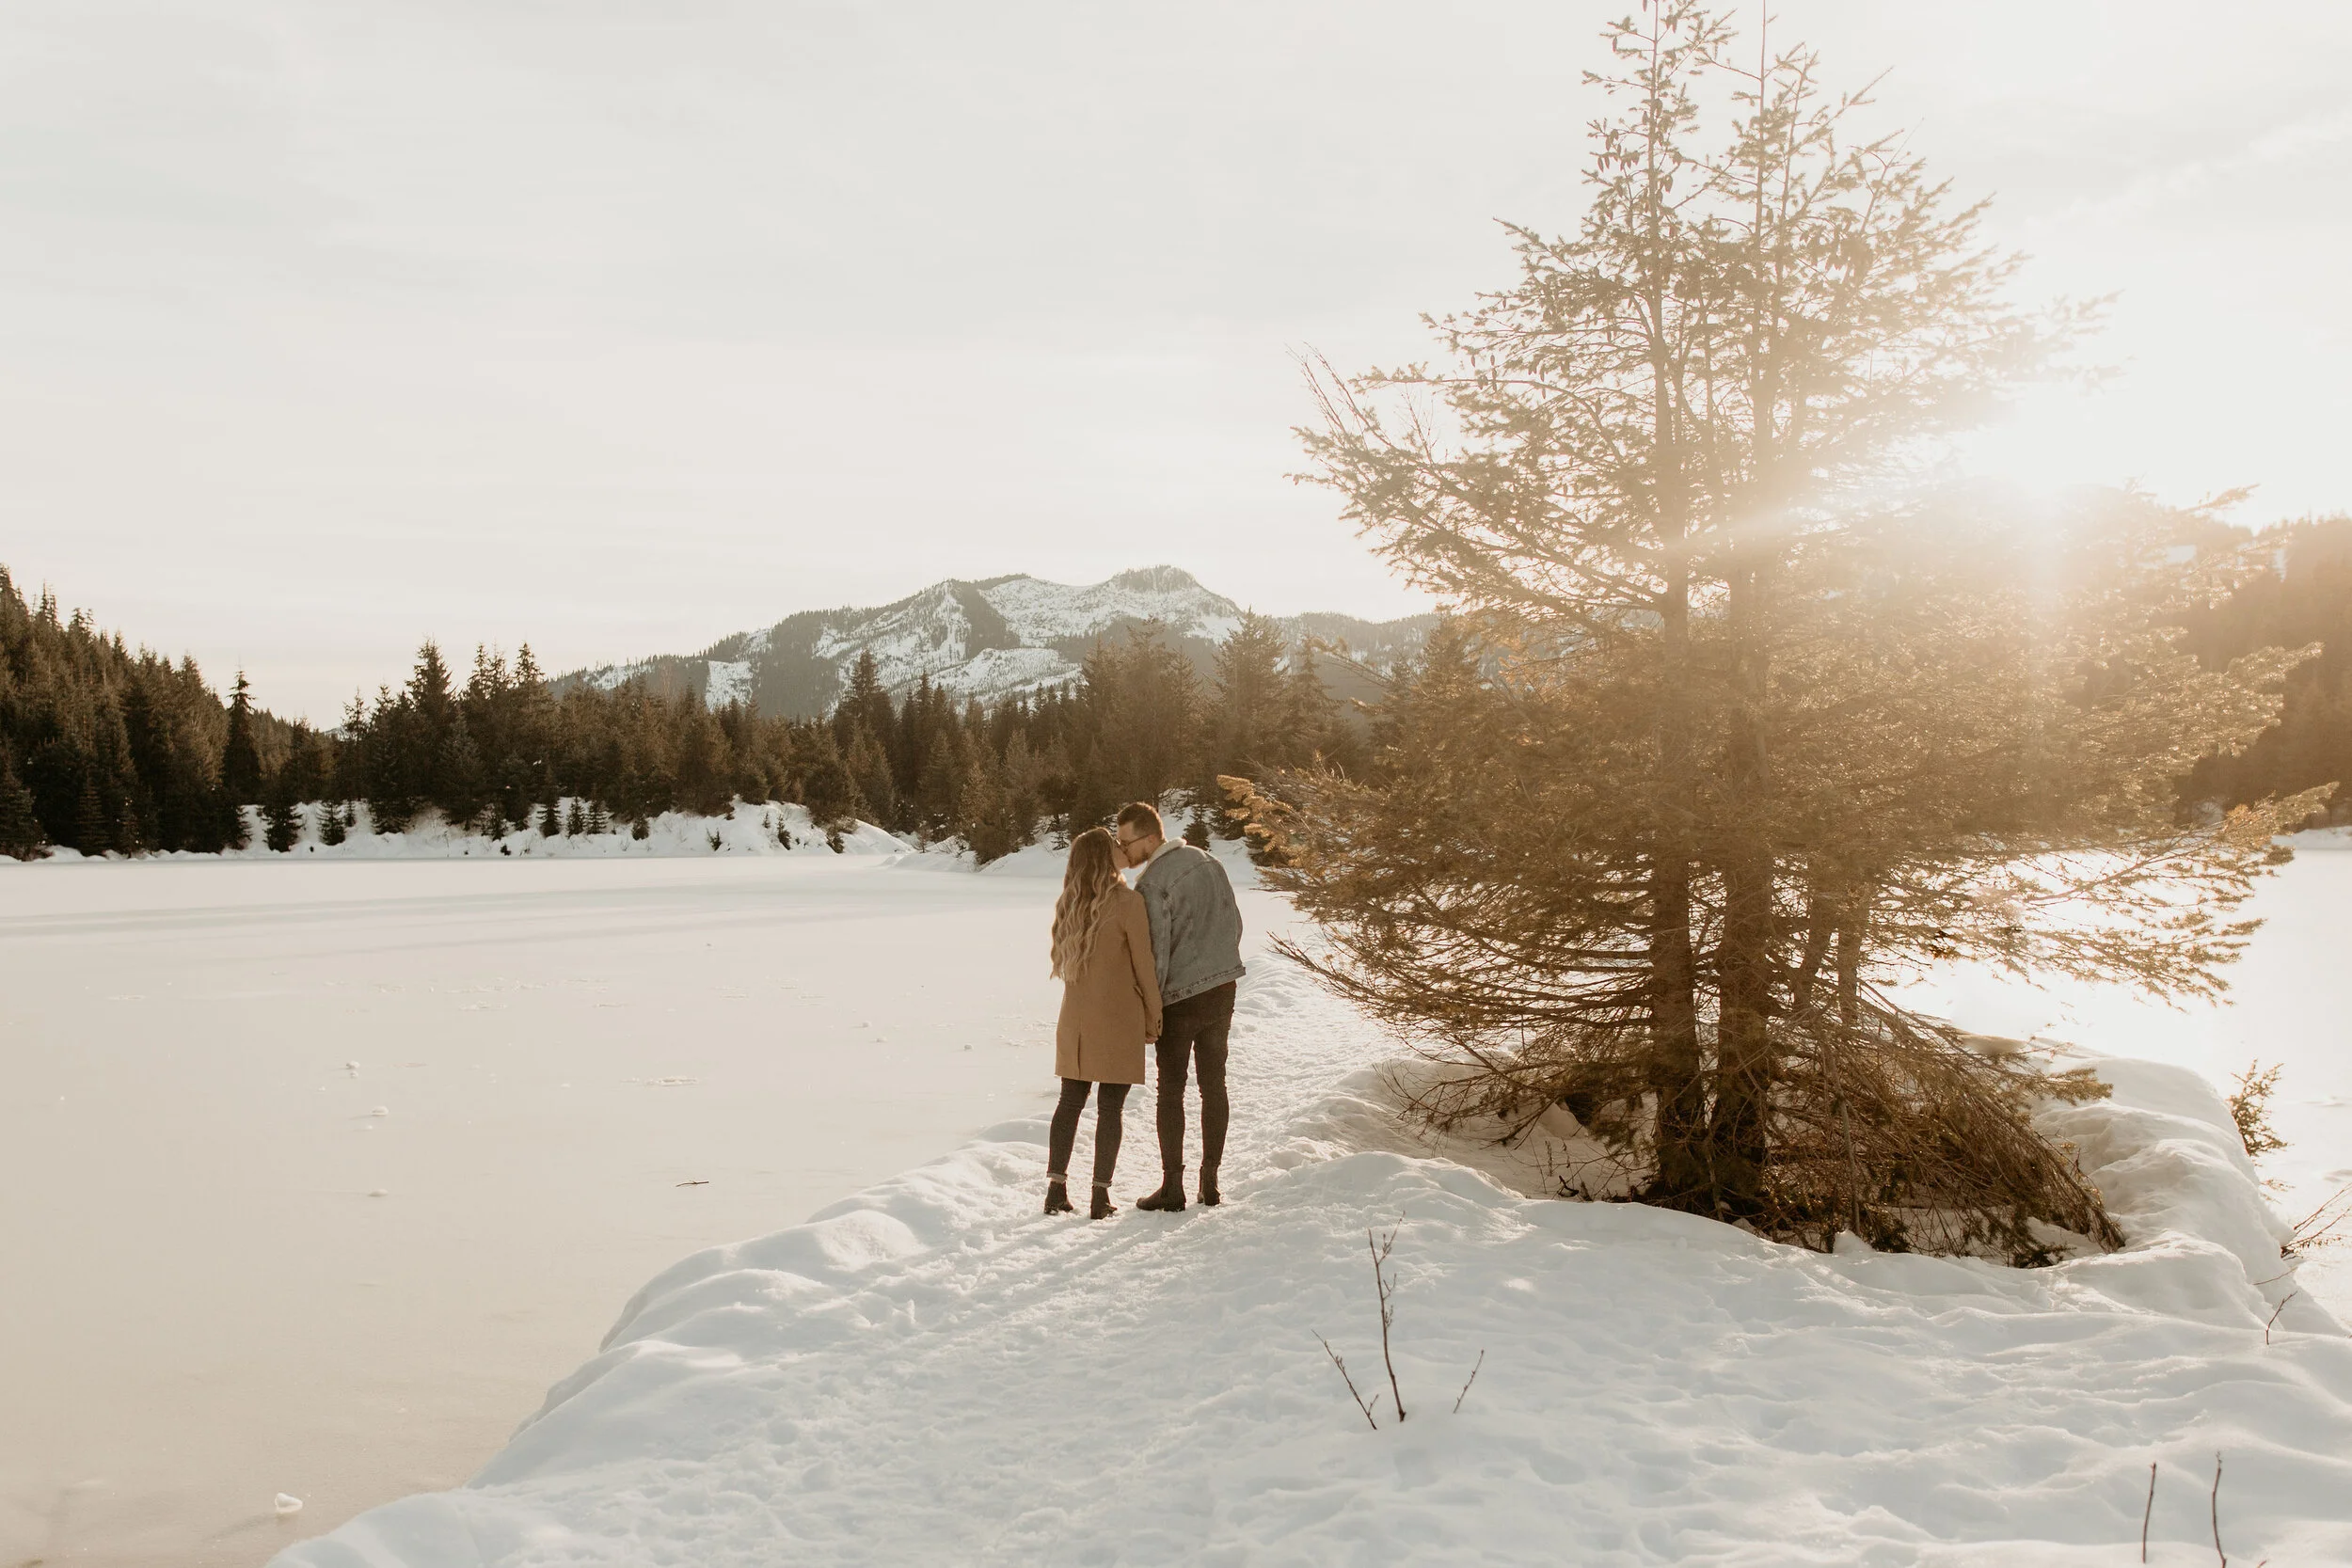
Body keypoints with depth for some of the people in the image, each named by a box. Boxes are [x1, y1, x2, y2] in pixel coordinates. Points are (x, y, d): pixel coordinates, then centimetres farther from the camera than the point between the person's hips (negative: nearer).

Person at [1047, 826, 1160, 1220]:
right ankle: (1101, 1195, 6)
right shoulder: (1127, 901, -14)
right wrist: (1153, 1017, -1)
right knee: (1111, 1108, 3)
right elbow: (1143, 965, -10)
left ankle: (1056, 1189, 12)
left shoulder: (1068, 903, 2)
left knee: (1070, 1102, 13)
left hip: (1076, 1017, 5)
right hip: (1118, 1017, -5)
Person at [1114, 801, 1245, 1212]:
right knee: (1214, 1086, 11)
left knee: (1171, 1090, 5)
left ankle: (1172, 1186, 7)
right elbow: (1234, 922, 11)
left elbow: (1154, 951, -17)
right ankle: (1210, 1183, 15)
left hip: (1180, 996, -6)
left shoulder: (1151, 885, -17)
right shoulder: (1208, 862, 5)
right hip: (1222, 989, 6)